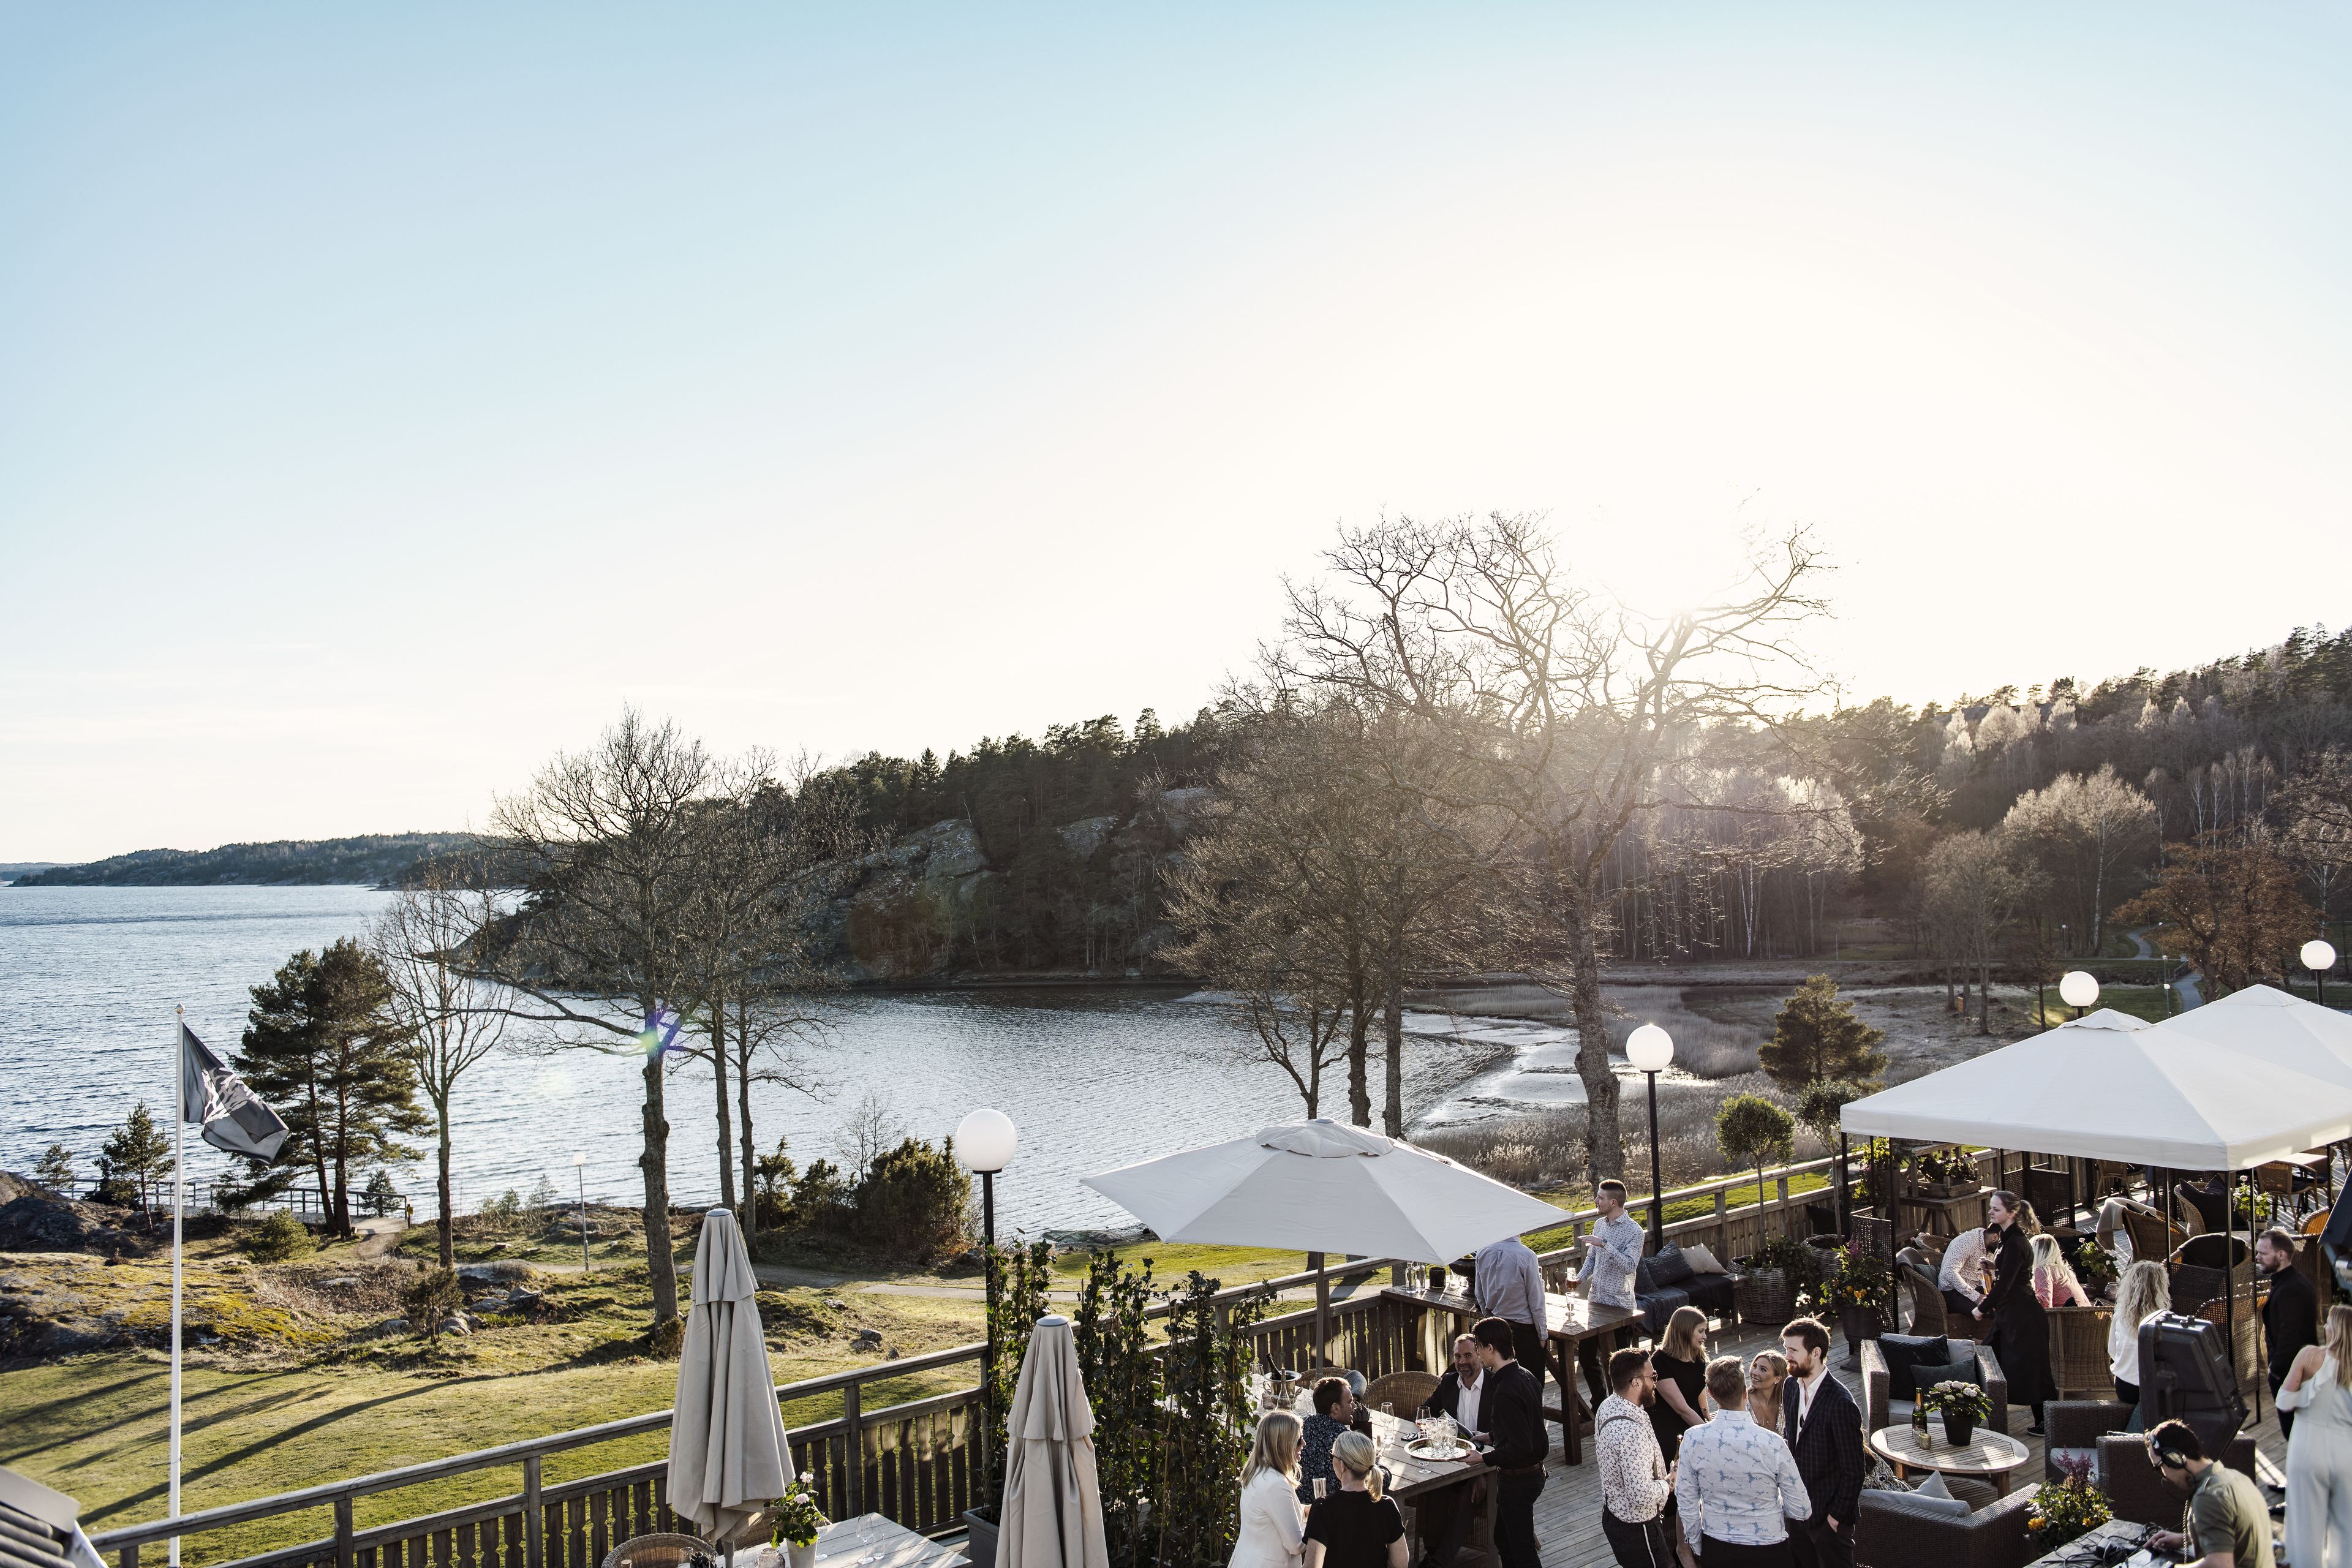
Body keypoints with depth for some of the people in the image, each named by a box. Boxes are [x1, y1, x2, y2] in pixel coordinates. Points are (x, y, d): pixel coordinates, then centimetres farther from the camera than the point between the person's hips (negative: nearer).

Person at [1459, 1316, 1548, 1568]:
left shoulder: (1506, 1391, -27)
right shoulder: (1525, 1375, 2)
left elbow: (1520, 1447, -28)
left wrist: (1485, 1458, -18)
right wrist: (1491, 1435, 20)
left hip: (1517, 1479, -10)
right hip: (1534, 1470, 10)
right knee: (1503, 1539, 22)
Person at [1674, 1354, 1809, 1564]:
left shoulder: (1693, 1440, -15)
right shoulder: (1773, 1443, -21)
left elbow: (1686, 1503, -5)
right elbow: (1801, 1511, -12)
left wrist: (1696, 1547, 11)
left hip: (1714, 1550, 2)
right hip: (1766, 1552, -1)